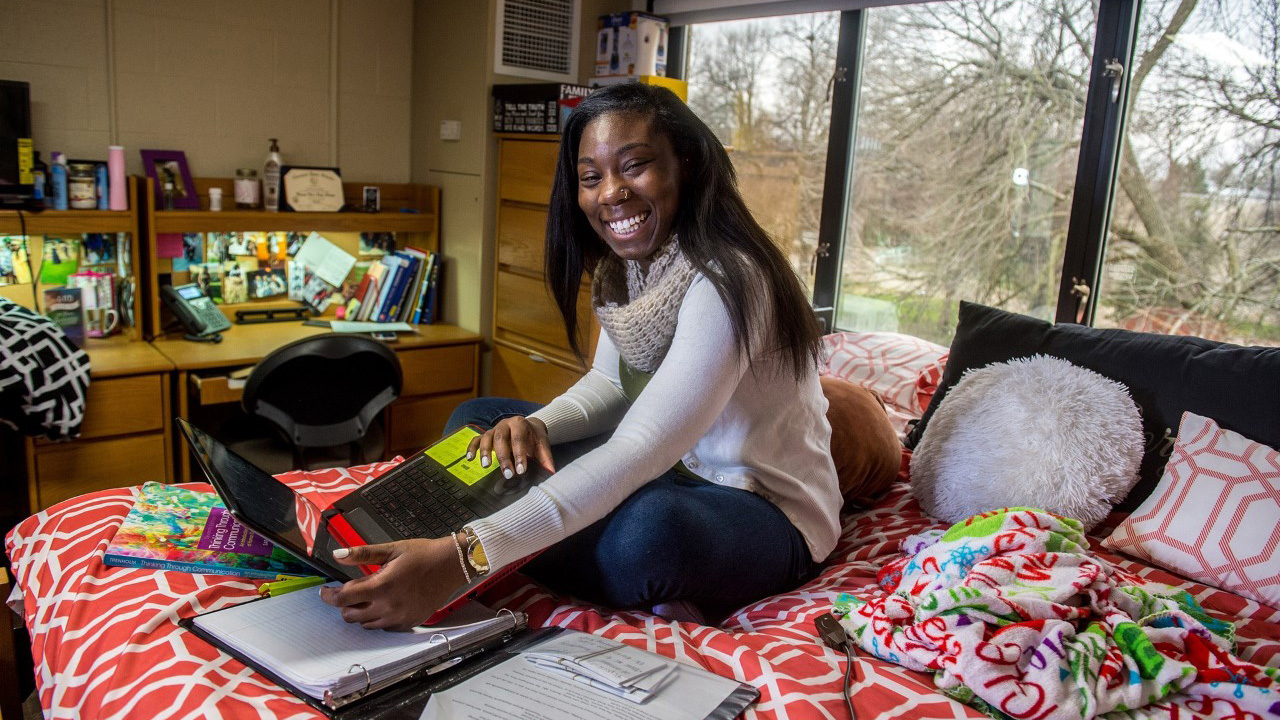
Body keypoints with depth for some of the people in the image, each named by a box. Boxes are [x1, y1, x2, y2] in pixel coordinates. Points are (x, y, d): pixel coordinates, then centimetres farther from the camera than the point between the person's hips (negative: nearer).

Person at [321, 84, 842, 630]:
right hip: (674, 467, 8)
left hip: (769, 508, -7)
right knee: (475, 420, 6)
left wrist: (465, 556, -44)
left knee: (651, 530, -41)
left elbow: (640, 452, -37)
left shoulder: (726, 280, -29)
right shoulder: (626, 265, -2)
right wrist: (537, 425, -15)